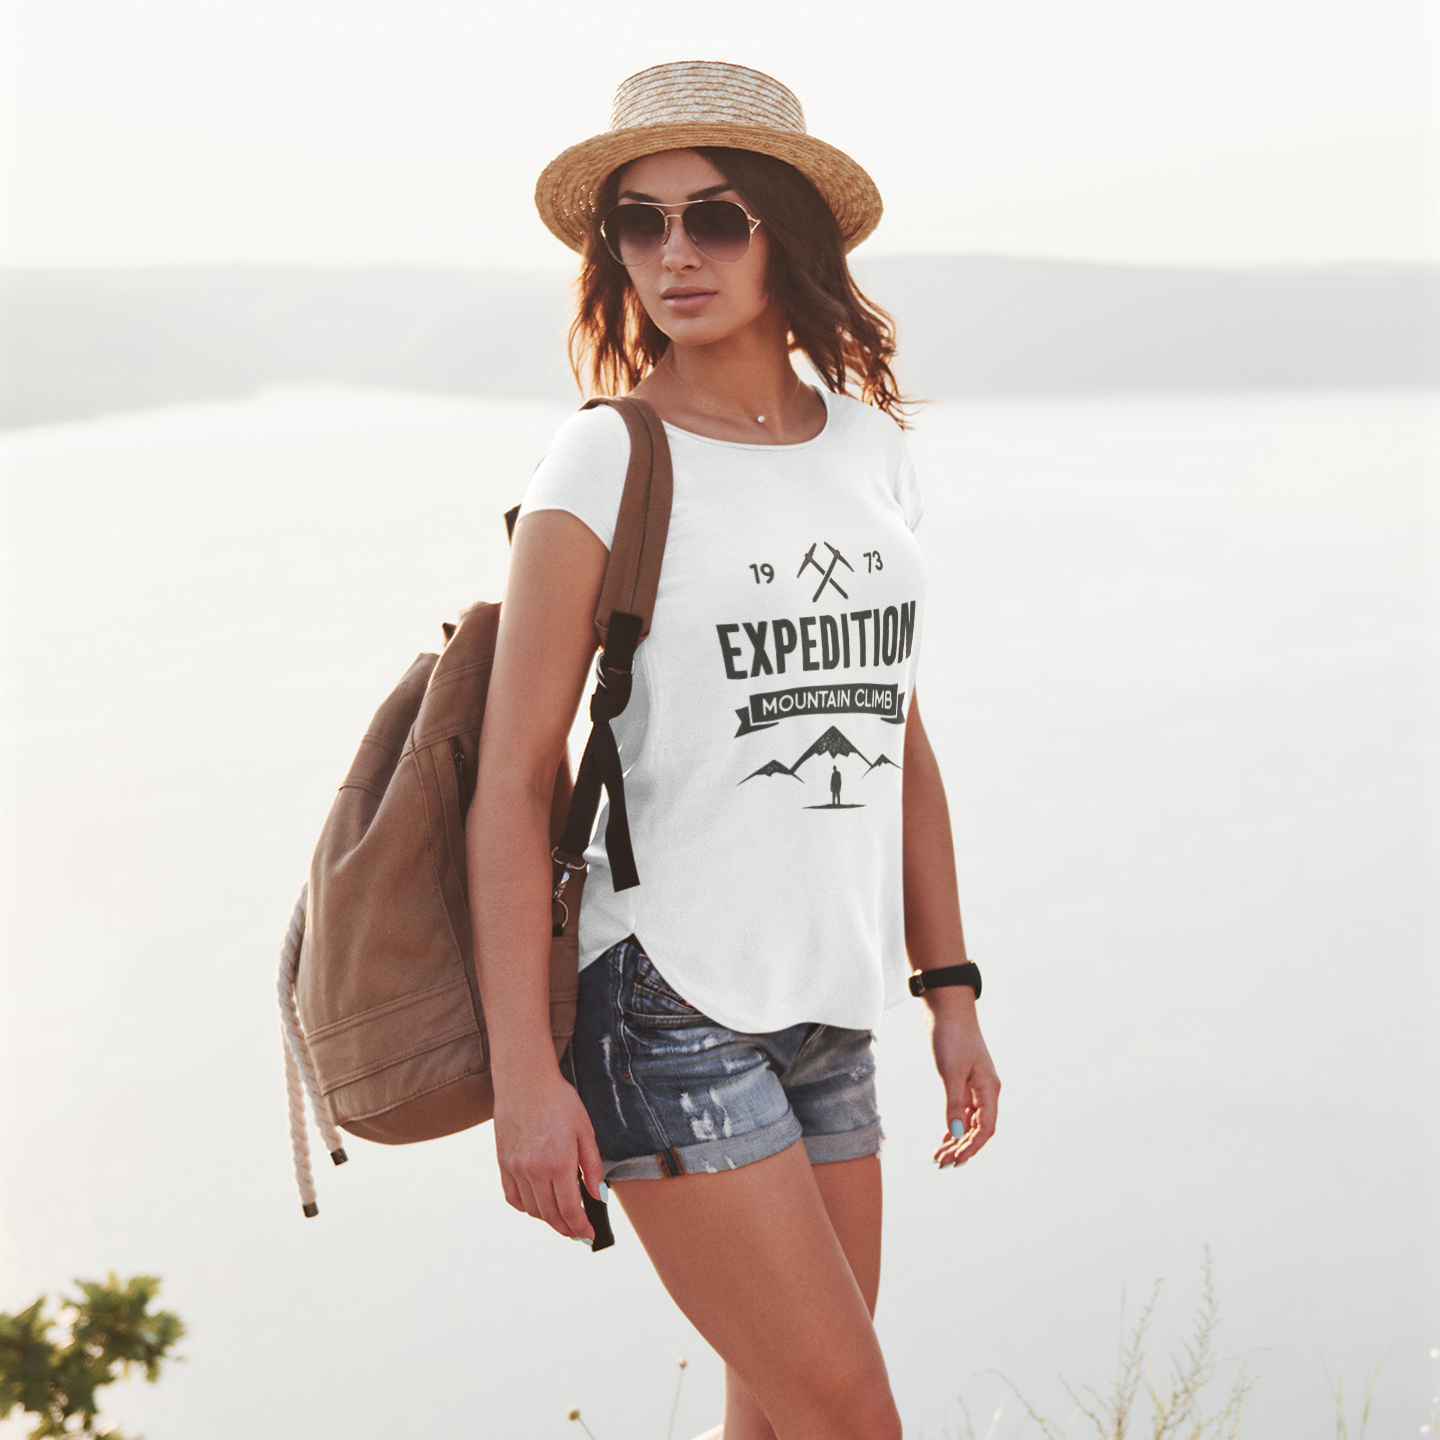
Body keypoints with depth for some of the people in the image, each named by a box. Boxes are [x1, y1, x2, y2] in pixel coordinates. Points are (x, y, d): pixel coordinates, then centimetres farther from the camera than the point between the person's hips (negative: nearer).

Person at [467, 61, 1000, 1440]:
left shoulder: (869, 446, 9)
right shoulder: (607, 462, -8)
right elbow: (513, 776, -11)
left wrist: (949, 991, 15)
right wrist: (524, 1073, -16)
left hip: (829, 1014, 6)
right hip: (669, 1007, -6)